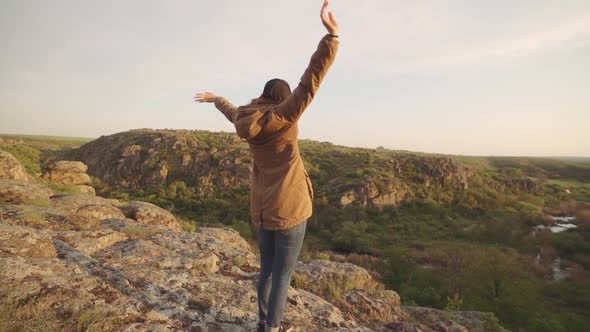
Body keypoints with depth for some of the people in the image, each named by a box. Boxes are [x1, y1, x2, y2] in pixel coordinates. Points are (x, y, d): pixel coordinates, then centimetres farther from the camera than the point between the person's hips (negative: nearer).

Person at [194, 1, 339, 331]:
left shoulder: (251, 120, 4)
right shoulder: (283, 118, -14)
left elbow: (233, 111, 26)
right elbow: (310, 83, -25)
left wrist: (216, 99, 48)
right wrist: (331, 36, -29)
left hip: (263, 210, 7)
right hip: (289, 209, -7)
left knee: (267, 269, 21)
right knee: (283, 274, 8)